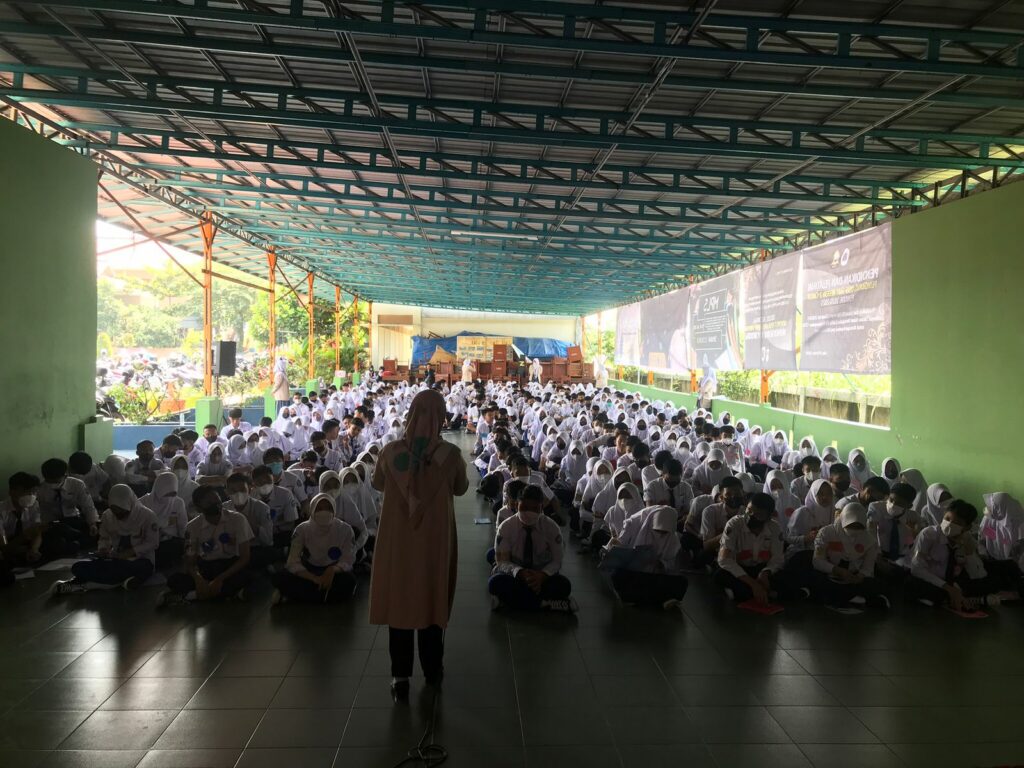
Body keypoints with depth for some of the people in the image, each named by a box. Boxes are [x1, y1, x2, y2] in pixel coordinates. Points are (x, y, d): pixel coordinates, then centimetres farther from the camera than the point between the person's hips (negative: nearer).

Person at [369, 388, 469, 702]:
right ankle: (432, 669, 29)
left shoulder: (391, 451, -12)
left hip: (397, 536, 0)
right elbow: (461, 489, 2)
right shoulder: (450, 453, -15)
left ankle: (400, 674, 13)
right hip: (435, 537, 0)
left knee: (398, 597, 11)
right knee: (432, 597, 15)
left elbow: (378, 484, 6)